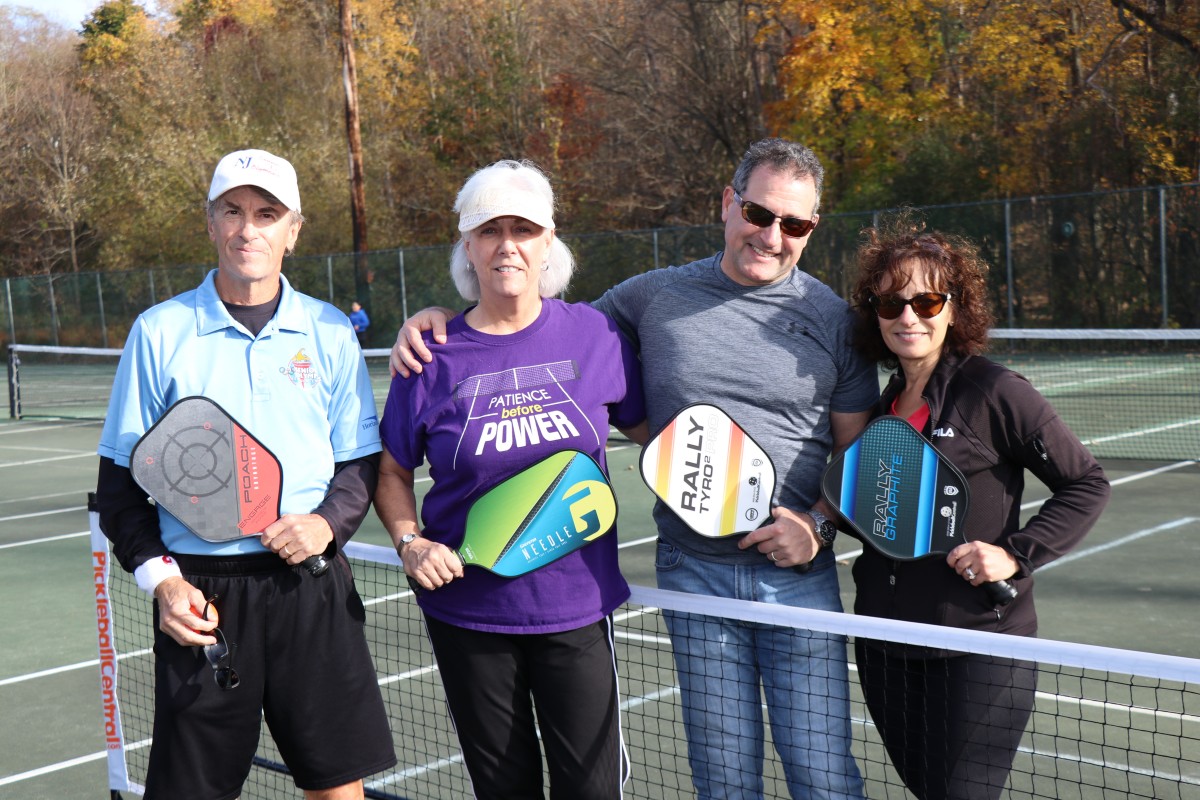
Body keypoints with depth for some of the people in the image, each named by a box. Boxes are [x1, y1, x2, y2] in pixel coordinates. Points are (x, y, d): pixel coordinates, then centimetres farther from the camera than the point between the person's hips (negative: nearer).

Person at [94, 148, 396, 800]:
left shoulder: (330, 334, 5)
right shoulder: (161, 331, 1)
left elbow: (362, 461, 11)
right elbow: (120, 476, 5)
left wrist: (328, 522, -9)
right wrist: (157, 575, -7)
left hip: (310, 587, 1)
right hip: (199, 593, -1)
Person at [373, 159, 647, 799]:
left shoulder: (593, 333, -2)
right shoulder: (434, 357, -4)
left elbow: (647, 427, 10)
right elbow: (391, 471, 7)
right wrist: (410, 542, -9)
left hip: (577, 609, 0)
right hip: (467, 613, 0)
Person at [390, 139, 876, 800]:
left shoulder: (833, 319, 3)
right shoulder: (655, 298, 4)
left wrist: (817, 523, -9)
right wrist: (435, 317, 2)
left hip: (798, 577, 0)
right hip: (693, 573, 1)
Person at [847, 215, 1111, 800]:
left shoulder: (993, 392, -10)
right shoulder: (883, 403, 10)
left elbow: (1086, 484, -6)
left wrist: (1016, 554, -16)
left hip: (977, 650, -6)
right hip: (884, 649, 6)